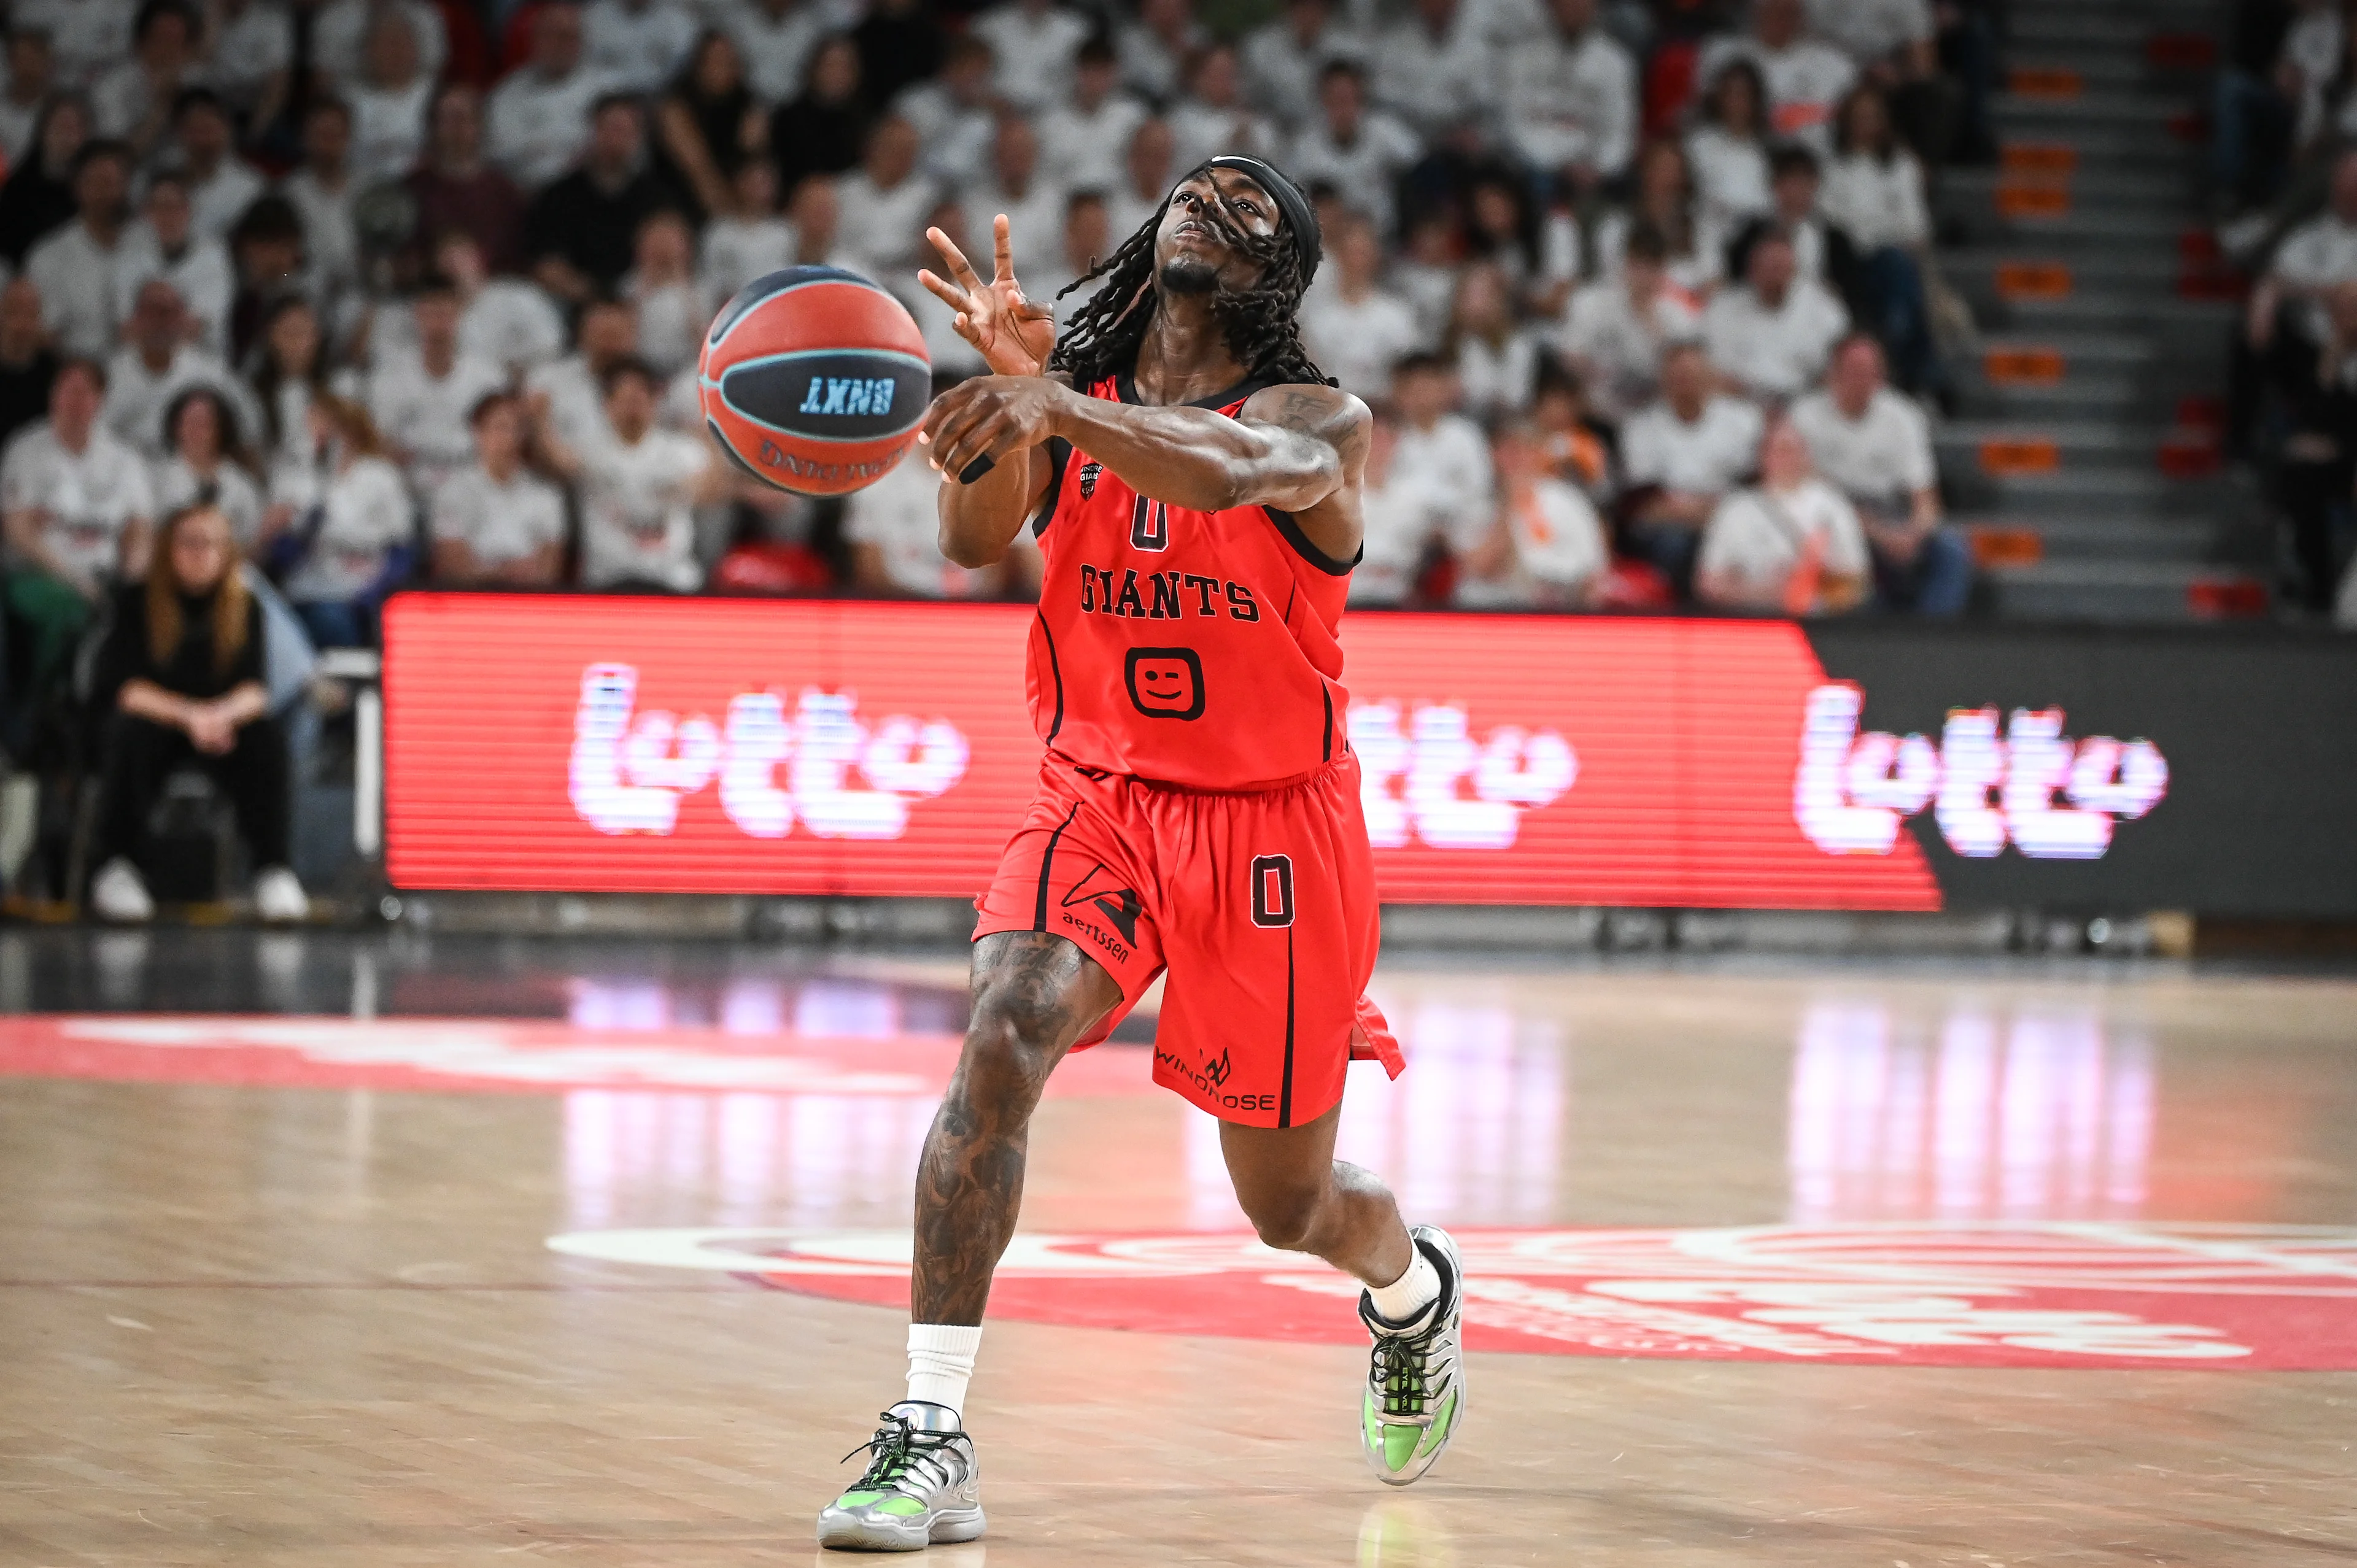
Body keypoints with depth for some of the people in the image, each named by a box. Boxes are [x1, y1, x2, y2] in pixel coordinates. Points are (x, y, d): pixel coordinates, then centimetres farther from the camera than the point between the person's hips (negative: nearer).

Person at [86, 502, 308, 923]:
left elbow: (256, 689, -10)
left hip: (225, 725, 1)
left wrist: (223, 714, -35)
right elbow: (124, 688, -16)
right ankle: (116, 866, -28)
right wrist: (188, 715, -34)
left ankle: (274, 869, -30)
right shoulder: (136, 604, -6)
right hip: (152, 716, -1)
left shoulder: (245, 607, -1)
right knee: (131, 734, -36)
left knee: (267, 738, -30)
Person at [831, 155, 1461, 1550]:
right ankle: (931, 1440, -28)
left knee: (1291, 1203, 11)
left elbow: (1226, 471, -34)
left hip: (1276, 830, -2)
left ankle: (1414, 1288, 50)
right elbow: (976, 540, -16)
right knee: (1000, 1045, -28)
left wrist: (1055, 402, -51)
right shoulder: (1072, 389, 1)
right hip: (1100, 799, 2)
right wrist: (1009, 388, -34)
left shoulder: (1321, 422, -10)